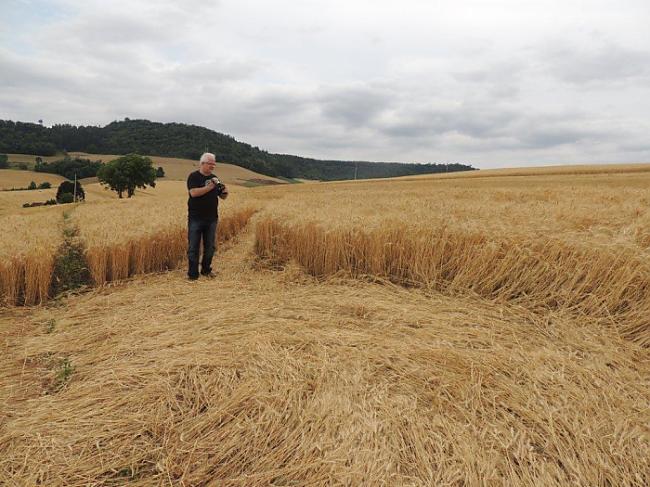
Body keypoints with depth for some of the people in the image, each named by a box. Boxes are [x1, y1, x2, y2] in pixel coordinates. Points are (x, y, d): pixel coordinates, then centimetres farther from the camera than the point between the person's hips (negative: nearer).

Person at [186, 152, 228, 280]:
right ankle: (193, 273, 8)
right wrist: (209, 187, -23)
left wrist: (225, 192, -9)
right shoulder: (194, 176, -3)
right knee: (193, 247, 1)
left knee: (210, 247, 11)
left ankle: (206, 270, 25)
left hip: (212, 218, 5)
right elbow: (193, 192, -19)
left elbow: (222, 197, 13)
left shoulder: (214, 178, 12)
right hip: (196, 218, -5)